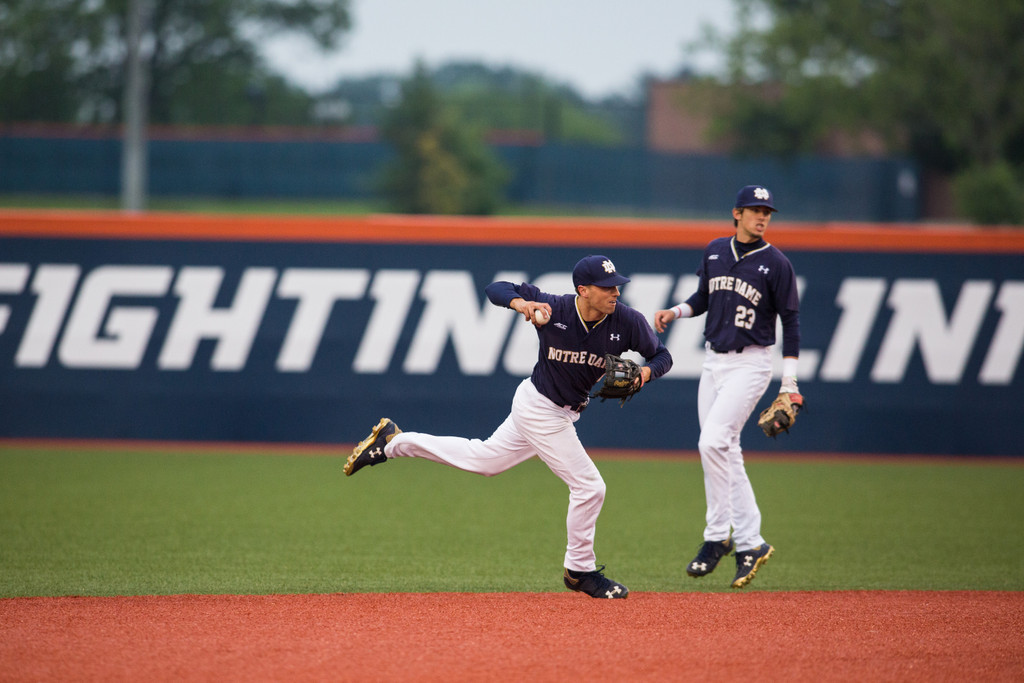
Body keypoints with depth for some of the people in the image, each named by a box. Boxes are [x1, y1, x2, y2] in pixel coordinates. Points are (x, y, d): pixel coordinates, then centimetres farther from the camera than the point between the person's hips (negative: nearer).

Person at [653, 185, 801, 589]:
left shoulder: (776, 264, -7)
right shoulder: (715, 251, 8)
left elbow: (791, 323, -5)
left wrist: (789, 384, -9)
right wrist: (674, 312, 2)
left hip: (751, 363, -6)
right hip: (713, 361, 6)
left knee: (713, 442, -19)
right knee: (725, 454, 6)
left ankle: (717, 536, -13)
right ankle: (750, 543, 14)